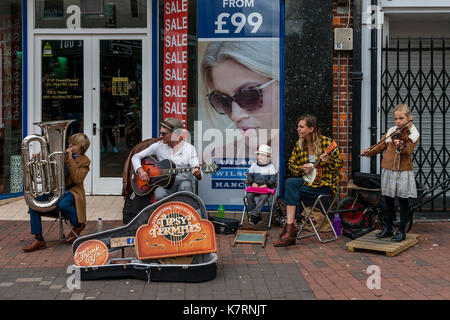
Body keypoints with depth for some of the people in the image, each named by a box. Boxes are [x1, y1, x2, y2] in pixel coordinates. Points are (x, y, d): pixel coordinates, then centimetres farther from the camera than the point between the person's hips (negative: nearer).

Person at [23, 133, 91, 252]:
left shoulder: (84, 161, -3)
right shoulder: (63, 155, 12)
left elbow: (77, 179, -18)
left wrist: (70, 159, -18)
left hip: (73, 191, -5)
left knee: (63, 204, -39)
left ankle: (78, 225, -6)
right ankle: (39, 239, -11)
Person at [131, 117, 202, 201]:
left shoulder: (189, 148, 2)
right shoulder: (158, 146, 7)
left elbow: (195, 168, -6)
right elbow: (136, 157, 12)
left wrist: (197, 174, -31)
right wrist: (140, 170, -8)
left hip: (183, 182, -1)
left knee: (185, 185, -37)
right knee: (159, 194, -33)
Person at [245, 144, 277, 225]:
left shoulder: (270, 167, 10)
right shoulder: (253, 165, 18)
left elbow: (273, 179, 1)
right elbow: (249, 176, 13)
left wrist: (266, 184, -15)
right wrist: (253, 183, -7)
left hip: (266, 188, -2)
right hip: (255, 187, 3)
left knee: (264, 196, -35)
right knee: (249, 195, -28)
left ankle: (254, 214, -35)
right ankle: (258, 216, -21)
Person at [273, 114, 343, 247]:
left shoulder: (326, 142, -8)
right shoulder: (299, 144, 6)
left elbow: (340, 163, -5)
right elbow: (291, 164, 10)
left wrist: (328, 161, -26)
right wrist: (302, 168, -10)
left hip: (325, 185, -5)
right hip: (307, 180, 5)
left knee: (291, 192, -23)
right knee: (290, 183, -25)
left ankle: (289, 227, -14)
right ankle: (290, 230, -24)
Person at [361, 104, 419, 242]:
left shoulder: (413, 134, -6)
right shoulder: (391, 132, 8)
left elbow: (408, 151, -21)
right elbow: (381, 146, 13)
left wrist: (401, 145, -41)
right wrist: (369, 151, -3)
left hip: (403, 171, -5)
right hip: (388, 170, 5)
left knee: (403, 200, 3)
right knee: (388, 200, 12)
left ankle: (401, 231, 14)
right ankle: (388, 228, 25)